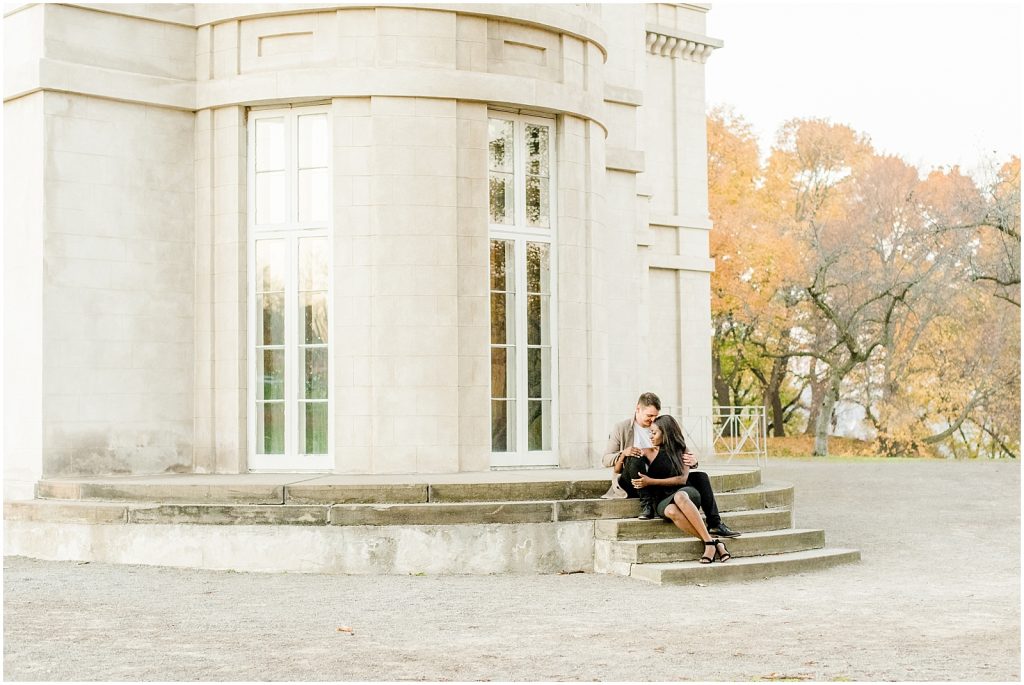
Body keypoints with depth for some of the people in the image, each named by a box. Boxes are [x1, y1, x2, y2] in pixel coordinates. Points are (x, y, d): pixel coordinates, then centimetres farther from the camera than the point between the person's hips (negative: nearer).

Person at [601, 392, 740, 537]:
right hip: (633, 485, -4)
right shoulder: (621, 428, 3)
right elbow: (605, 459, 0)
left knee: (700, 477, -11)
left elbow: (681, 452, 12)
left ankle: (715, 524, -16)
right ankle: (645, 504, -30)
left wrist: (692, 461, -13)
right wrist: (623, 453, -23)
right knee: (635, 459, -36)